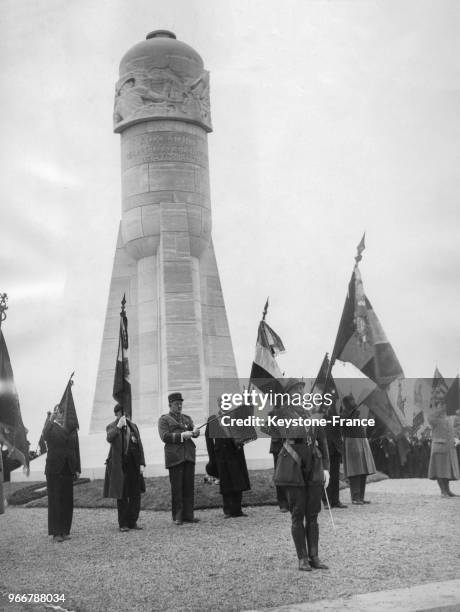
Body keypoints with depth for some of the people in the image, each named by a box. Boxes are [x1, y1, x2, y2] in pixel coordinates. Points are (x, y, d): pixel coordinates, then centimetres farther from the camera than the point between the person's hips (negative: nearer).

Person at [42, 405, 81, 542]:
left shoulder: (72, 429, 11)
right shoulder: (50, 427, 0)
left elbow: (76, 449, 11)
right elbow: (45, 436, -24)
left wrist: (77, 469, 6)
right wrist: (50, 420, -29)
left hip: (68, 469, 4)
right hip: (54, 469, -3)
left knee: (67, 500, 5)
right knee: (55, 500, -1)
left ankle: (65, 531, 13)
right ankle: (56, 532, 4)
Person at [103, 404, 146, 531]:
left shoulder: (133, 426, 14)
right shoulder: (111, 427, 2)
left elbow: (139, 445, 12)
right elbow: (109, 438, -22)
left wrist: (142, 463, 5)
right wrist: (118, 426, -21)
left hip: (134, 465, 4)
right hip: (119, 466, -4)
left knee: (135, 495, 4)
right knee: (122, 496, 1)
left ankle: (133, 522, 14)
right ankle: (123, 524, 9)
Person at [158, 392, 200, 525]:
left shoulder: (187, 418, 22)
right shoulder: (164, 419, 5)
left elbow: (191, 431, 14)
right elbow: (165, 436, -7)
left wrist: (195, 432, -10)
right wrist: (182, 435, -16)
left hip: (189, 455, 5)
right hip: (174, 456, -5)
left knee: (189, 486, 3)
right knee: (176, 488, -3)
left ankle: (188, 515, 8)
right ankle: (177, 517, 3)